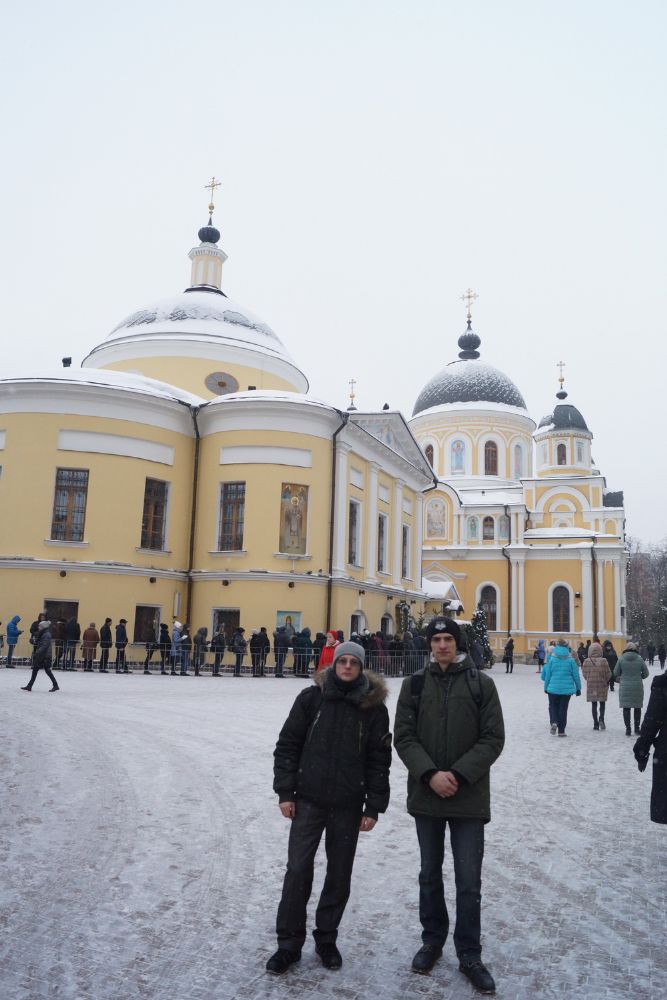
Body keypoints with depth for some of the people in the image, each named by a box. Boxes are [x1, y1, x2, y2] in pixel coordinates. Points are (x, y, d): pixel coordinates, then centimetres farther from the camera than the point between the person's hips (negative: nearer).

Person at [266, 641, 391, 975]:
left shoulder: (374, 706, -3)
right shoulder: (312, 697, -3)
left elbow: (379, 760, 0)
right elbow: (287, 745, 1)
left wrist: (374, 806, -2)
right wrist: (285, 791, -3)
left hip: (348, 806, 1)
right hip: (308, 800, 0)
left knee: (339, 874, 10)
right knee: (298, 870, 0)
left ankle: (326, 938, 28)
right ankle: (289, 943, 15)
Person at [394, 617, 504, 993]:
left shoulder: (481, 683, -4)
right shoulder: (414, 684, 1)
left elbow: (493, 738, -6)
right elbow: (403, 737, -1)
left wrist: (459, 775, -15)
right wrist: (430, 774, -15)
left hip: (469, 797, -2)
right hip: (426, 795, 2)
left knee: (469, 881, 4)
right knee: (430, 874, 16)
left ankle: (470, 954, 21)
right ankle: (433, 941, 34)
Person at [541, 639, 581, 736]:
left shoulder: (552, 659, -5)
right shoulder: (571, 660, -5)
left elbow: (547, 674, -1)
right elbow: (576, 675, -1)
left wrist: (546, 687, 9)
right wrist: (578, 688, 10)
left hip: (553, 688, 0)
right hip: (567, 688, 0)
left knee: (553, 706, 15)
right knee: (563, 708, 10)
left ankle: (554, 722, -11)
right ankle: (561, 731, 12)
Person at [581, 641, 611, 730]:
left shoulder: (586, 661, -9)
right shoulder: (603, 661, -13)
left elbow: (584, 673, 0)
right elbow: (608, 674, -6)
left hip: (591, 686, 1)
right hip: (602, 686, -1)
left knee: (594, 704, 11)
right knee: (602, 703, 15)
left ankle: (596, 723, 12)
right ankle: (601, 718, -6)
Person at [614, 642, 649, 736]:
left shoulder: (621, 659, -8)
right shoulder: (639, 659, -7)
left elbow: (616, 673, -2)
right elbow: (646, 673, 0)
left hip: (625, 687, -1)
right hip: (637, 687, 1)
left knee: (626, 708, 7)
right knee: (637, 707, 14)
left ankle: (628, 729, 6)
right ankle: (637, 729, 19)